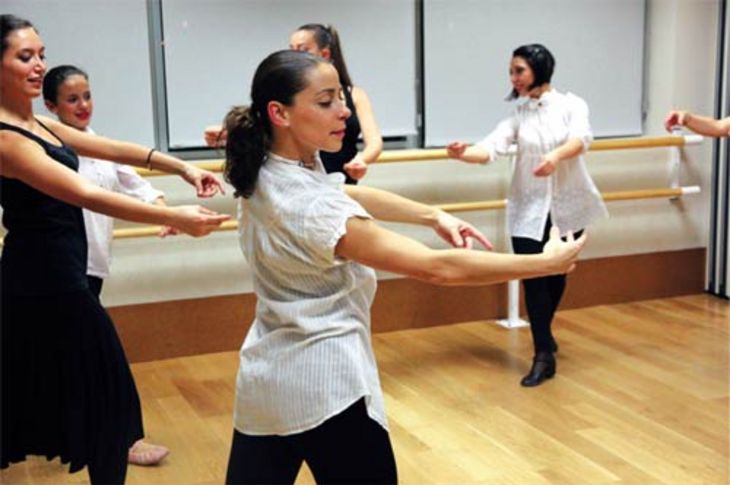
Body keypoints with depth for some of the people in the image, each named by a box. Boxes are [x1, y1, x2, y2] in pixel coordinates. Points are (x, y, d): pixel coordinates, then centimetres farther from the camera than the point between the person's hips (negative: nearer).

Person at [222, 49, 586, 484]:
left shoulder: (265, 173, 0)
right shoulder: (310, 207, -26)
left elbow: (349, 195, 15)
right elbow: (438, 268, -27)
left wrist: (433, 215, 4)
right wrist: (547, 262, -19)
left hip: (265, 382, 8)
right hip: (324, 387, -8)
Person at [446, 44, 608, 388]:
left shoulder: (572, 105, -3)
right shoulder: (517, 115, 0)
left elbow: (581, 139, -23)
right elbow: (490, 149, -15)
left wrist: (557, 155, -44)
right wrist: (464, 153, -37)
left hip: (568, 206, 0)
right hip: (529, 209, 0)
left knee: (557, 275, 14)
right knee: (533, 279, -6)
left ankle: (543, 335, 38)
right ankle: (543, 355, 4)